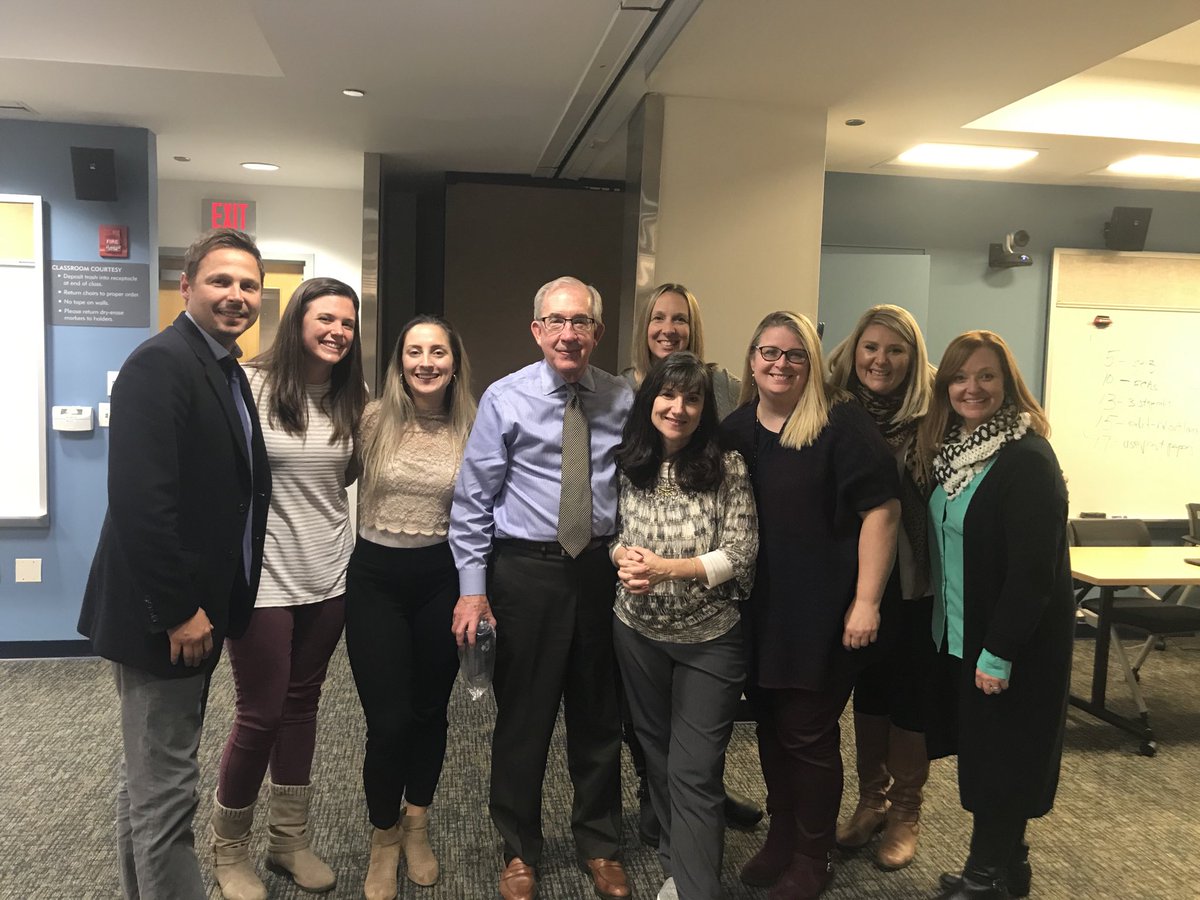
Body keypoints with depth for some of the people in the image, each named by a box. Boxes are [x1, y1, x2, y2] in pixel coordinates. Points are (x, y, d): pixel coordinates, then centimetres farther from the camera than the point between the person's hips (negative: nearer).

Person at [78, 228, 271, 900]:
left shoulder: (228, 371, 11)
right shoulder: (160, 364, -18)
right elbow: (140, 499, -25)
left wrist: (200, 604, 9)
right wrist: (178, 610, -21)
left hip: (195, 610, 10)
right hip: (164, 615, -10)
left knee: (152, 776, 23)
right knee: (165, 788, 4)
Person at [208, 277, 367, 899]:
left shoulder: (353, 400, 4)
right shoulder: (249, 387, -10)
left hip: (328, 578, 5)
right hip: (262, 578, -4)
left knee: (302, 705, 15)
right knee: (261, 714, 4)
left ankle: (289, 839, 31)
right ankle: (227, 847, 28)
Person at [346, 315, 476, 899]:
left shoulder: (472, 430, -1)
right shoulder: (374, 420, -6)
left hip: (441, 579, 2)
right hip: (376, 577, -1)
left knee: (430, 710, 14)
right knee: (389, 719, -1)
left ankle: (416, 827, 39)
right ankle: (384, 838, 27)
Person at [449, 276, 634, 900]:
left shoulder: (623, 399, 2)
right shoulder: (506, 399, -5)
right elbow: (473, 498, -4)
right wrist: (472, 586, -8)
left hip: (602, 568, 2)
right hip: (526, 569, -2)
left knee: (599, 714, 15)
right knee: (523, 715, 9)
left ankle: (599, 845, 36)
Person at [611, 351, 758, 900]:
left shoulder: (727, 468, -13)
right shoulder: (627, 465, -3)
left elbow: (740, 554, -14)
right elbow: (612, 532, 7)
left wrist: (667, 568, -24)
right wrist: (623, 556, -16)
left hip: (709, 638, -4)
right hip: (638, 631, 4)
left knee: (694, 772, -2)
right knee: (657, 753, 20)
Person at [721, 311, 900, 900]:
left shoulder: (841, 424, -12)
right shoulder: (735, 429, 6)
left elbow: (881, 509, -15)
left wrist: (866, 601, -17)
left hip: (824, 613, -5)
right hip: (759, 611, 6)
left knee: (808, 734, 6)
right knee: (770, 724, 16)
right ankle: (781, 835, 37)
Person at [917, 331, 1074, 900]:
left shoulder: (1027, 459, -19)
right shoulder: (954, 451, 7)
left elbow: (1033, 568, -22)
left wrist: (999, 652, -21)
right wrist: (943, 622, 8)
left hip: (1015, 643, -8)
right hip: (958, 636, 8)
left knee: (1000, 760, 5)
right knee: (980, 754, 16)